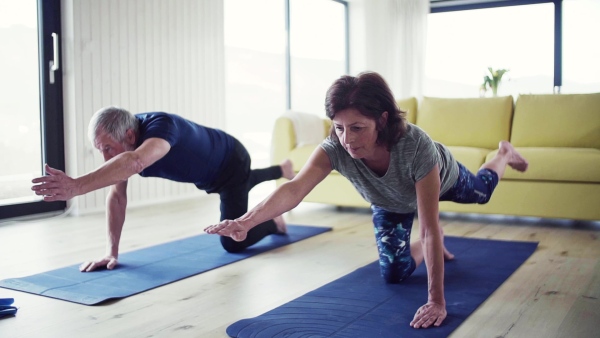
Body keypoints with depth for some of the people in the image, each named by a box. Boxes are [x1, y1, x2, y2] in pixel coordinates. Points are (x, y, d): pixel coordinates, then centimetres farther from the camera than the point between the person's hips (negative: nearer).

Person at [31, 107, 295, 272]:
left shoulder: (160, 126, -45)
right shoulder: (122, 138, -22)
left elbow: (134, 163, -68)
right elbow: (117, 195, -21)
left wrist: (77, 186, -78)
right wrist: (112, 251, -25)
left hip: (231, 163, -7)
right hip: (208, 177, 8)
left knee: (232, 242, -10)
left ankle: (272, 222, 20)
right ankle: (281, 170, 67)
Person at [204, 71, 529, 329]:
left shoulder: (416, 145, -50)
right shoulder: (335, 148, -43)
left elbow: (429, 228, -47)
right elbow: (294, 189, -59)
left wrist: (436, 301, -46)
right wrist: (246, 221, -78)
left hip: (440, 178, -1)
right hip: (391, 203, 2)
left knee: (481, 191, 29)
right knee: (393, 273, 1)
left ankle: (504, 154, 64)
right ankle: (430, 248, 35)